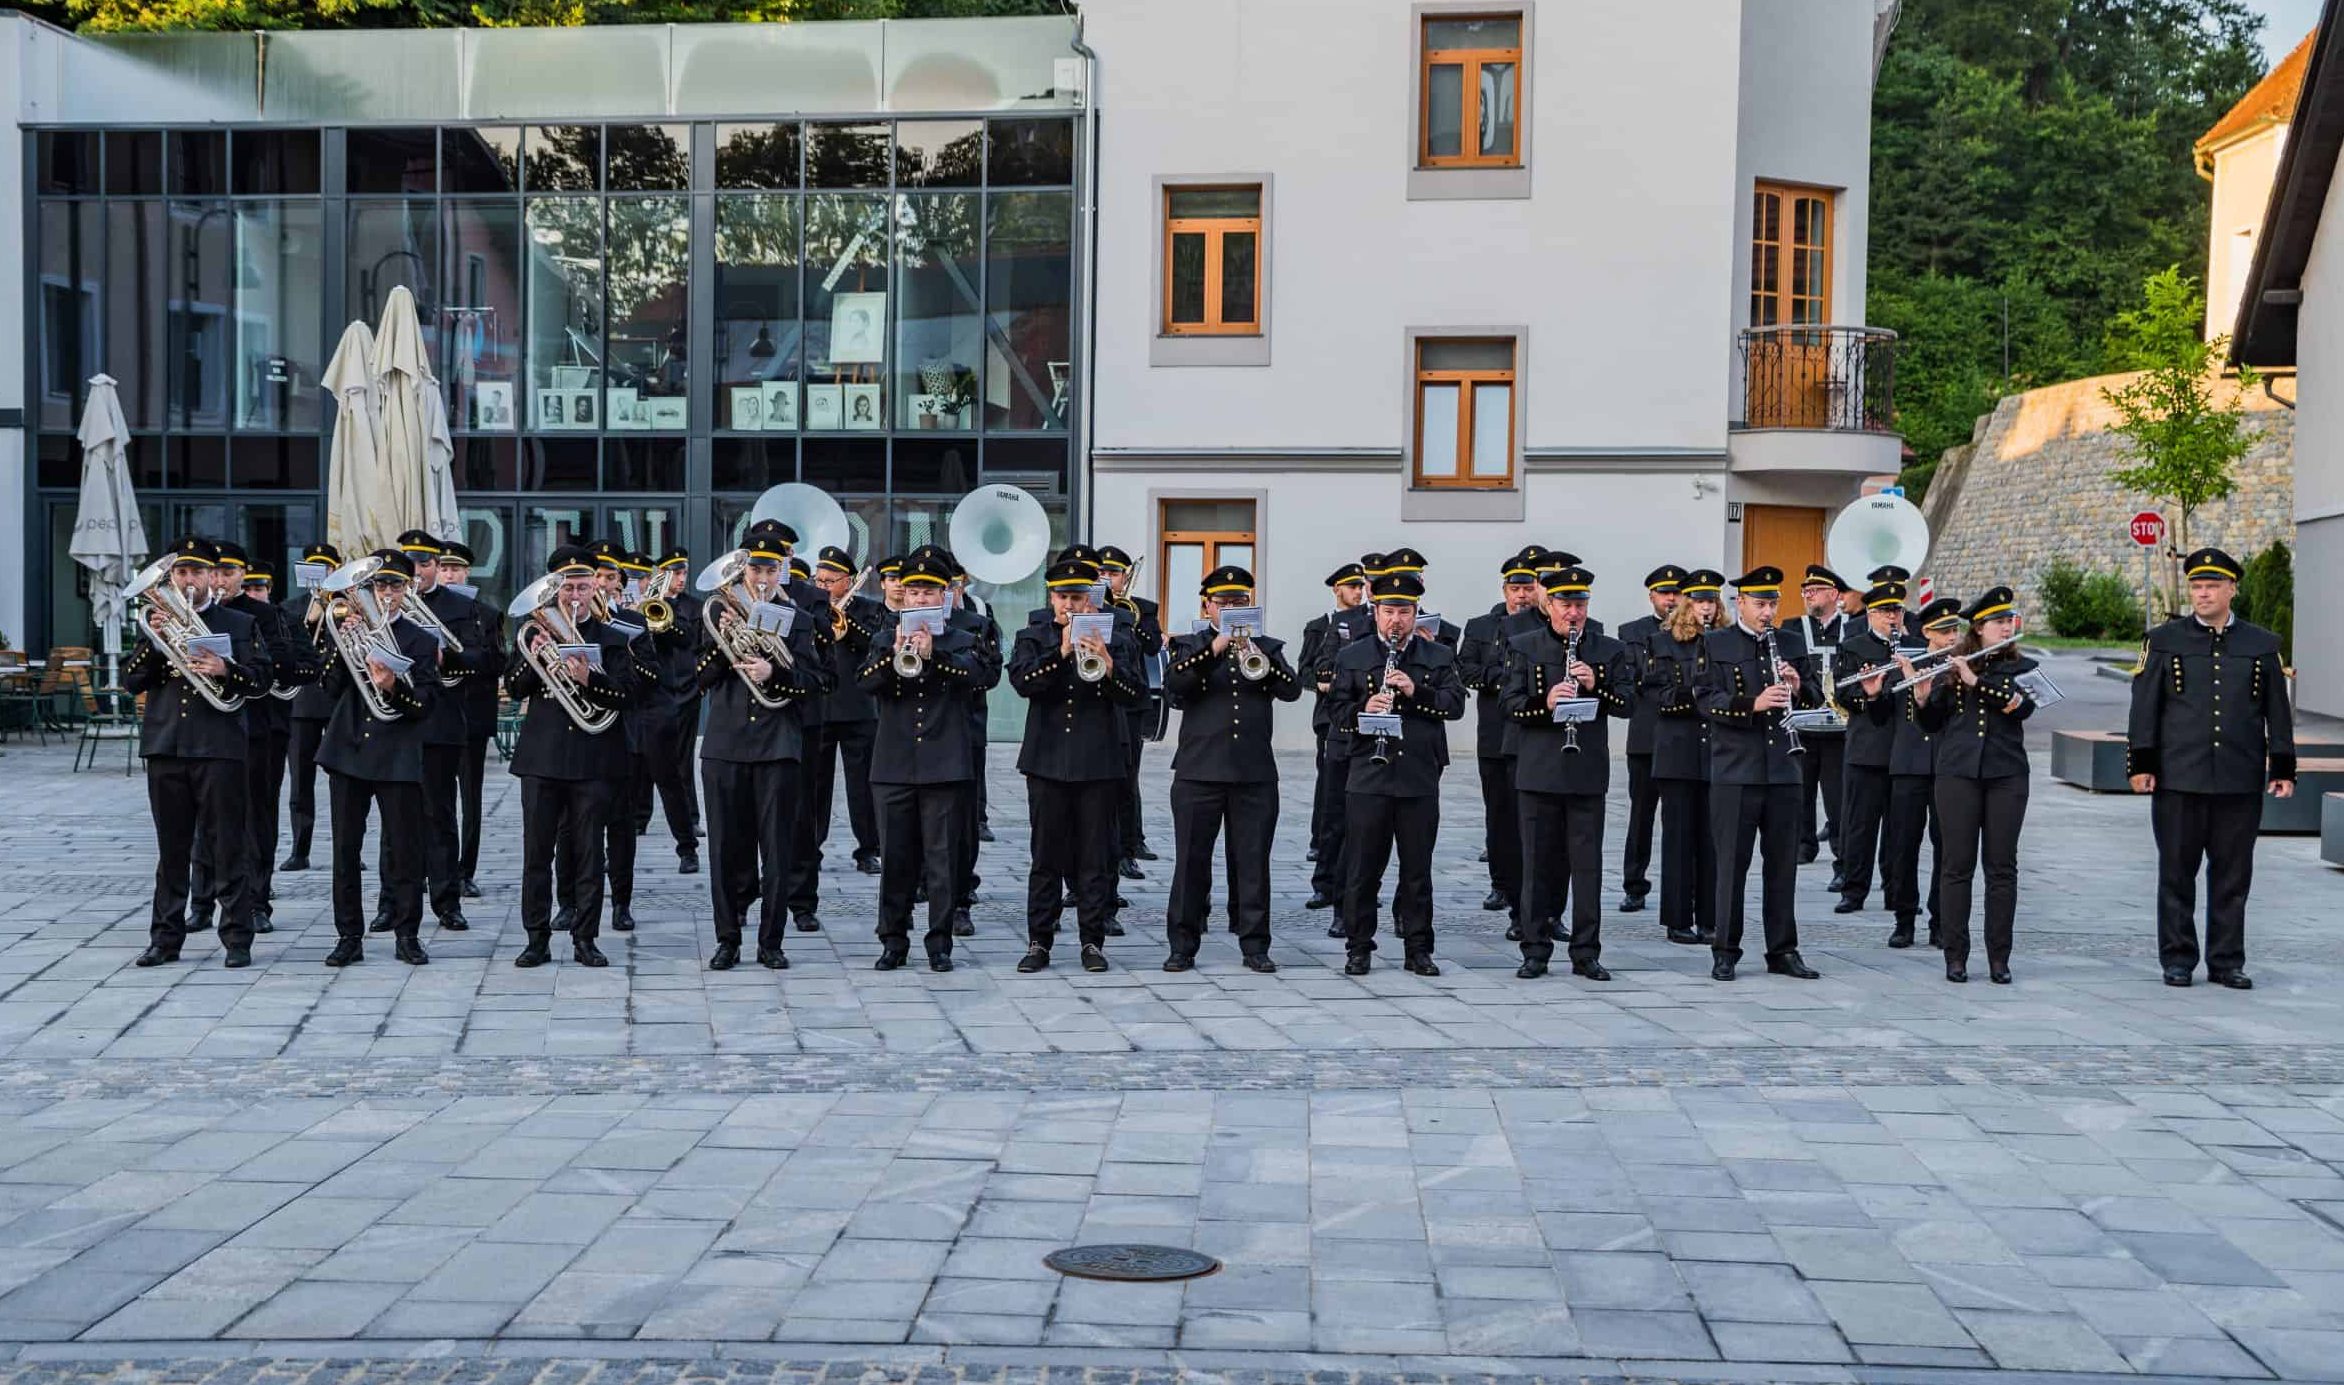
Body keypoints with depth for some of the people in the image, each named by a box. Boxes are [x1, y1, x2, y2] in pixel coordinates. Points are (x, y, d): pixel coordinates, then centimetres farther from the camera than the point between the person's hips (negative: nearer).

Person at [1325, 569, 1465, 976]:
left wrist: (1416, 691, -16)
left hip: (1420, 779, 1)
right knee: (1362, 868, 2)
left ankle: (1418, 949, 15)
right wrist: (1363, 709, -16)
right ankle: (1358, 948, 11)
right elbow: (1337, 709, 4)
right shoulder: (1351, 657, 8)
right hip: (1367, 778, -1)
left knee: (1417, 869, 6)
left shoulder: (1438, 657, 9)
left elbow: (1455, 705, -1)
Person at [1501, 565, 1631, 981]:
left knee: (1587, 864, 3)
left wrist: (1595, 687, -16)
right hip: (1538, 771, -1)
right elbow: (1510, 705, -2)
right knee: (1538, 862, 3)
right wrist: (1546, 703, -21)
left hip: (1588, 773, 1)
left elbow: (1627, 705, 2)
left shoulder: (1608, 650, 8)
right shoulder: (1523, 647, 5)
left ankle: (1586, 953, 10)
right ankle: (1535, 951, 11)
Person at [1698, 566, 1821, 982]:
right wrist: (1754, 703, -24)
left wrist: (1798, 688, -7)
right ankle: (1726, 951, 8)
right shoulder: (1716, 645, 1)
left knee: (1783, 863, 8)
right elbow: (1708, 701, -9)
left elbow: (1813, 702, 15)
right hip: (1735, 771, -4)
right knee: (1732, 863, 0)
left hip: (1783, 771, 4)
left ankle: (1783, 950, 16)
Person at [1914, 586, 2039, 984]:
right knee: (1958, 865, 1)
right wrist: (1922, 697, -14)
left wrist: (1976, 681, -19)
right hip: (1958, 772, 0)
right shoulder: (1952, 667, 6)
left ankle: (1999, 958, 8)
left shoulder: (2023, 667, 7)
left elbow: (2022, 705, -12)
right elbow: (1932, 723, 6)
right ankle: (1955, 956, 6)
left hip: (2006, 775, 0)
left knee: (2002, 866, 3)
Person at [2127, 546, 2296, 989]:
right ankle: (2177, 961, 12)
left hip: (2241, 784, 1)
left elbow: (2278, 712, 10)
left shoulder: (2263, 646, 9)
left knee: (2233, 876, 6)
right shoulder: (2164, 641, 5)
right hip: (2179, 781, -1)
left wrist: (2283, 769, 5)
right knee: (2177, 873, 3)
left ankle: (2227, 962, 15)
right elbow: (2145, 707, 3)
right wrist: (2141, 764, -3)